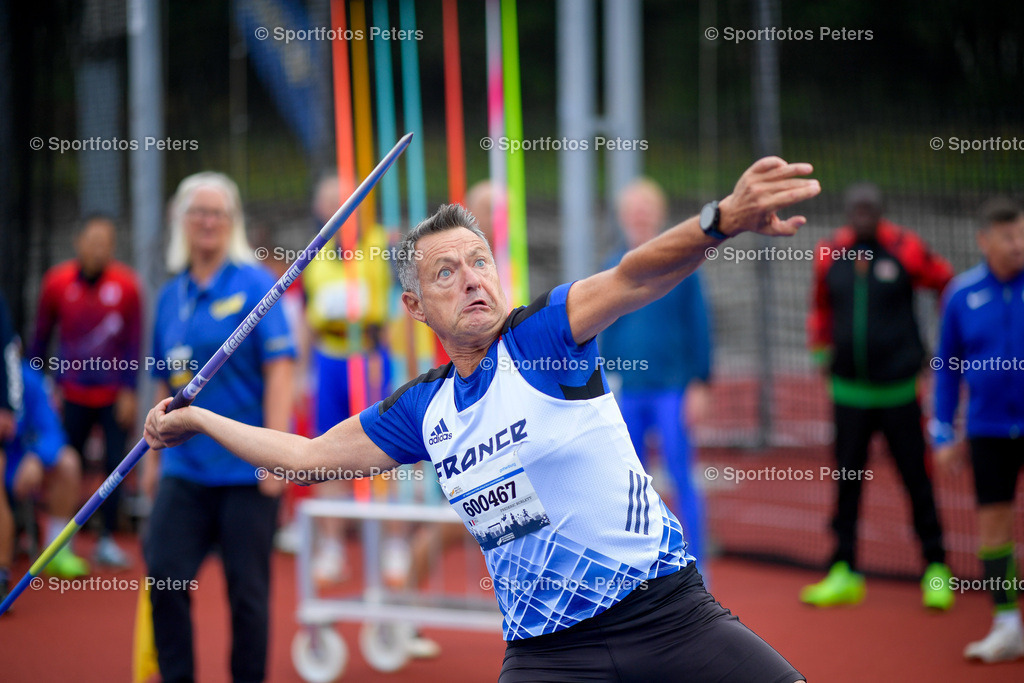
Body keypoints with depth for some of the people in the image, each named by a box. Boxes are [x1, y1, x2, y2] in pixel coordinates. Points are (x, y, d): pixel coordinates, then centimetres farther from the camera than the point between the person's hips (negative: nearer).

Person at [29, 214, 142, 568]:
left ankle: (107, 539, 5)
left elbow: (132, 343, 0)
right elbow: (40, 337, 8)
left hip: (114, 396, 0)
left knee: (116, 464, -4)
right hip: (73, 394, 0)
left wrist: (129, 391, -5)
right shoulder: (57, 282, -2)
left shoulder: (125, 284, -4)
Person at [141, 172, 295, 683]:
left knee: (247, 590, 1)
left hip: (246, 467, -4)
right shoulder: (171, 295, 10)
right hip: (186, 465, 4)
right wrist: (154, 456, 16)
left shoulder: (255, 285, -4)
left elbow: (279, 370, -10)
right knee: (165, 580, -5)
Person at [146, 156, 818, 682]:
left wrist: (721, 220, -41)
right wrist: (196, 419, 28)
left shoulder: (541, 335, -4)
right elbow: (306, 454, 23)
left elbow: (631, 278, -23)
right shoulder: (423, 411, 10)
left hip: (664, 607, -3)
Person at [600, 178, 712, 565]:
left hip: (670, 389, -4)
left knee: (682, 477, -4)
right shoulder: (614, 269, 8)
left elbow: (698, 326, 0)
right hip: (625, 394, 4)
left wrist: (699, 385, -5)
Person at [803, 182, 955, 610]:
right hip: (849, 388, 3)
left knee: (916, 478, 0)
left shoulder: (906, 250, -6)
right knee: (847, 481, 5)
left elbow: (948, 285, 6)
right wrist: (820, 347, 15)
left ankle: (936, 570, 9)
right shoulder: (829, 254, 4)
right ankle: (844, 573, 12)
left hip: (897, 388, -3)